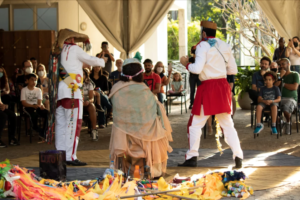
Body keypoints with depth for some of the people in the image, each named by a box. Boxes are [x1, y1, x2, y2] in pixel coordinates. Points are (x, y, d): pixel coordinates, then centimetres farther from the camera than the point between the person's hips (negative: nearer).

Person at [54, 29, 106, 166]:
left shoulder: (57, 51, 16)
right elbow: (90, 60, 10)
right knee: (73, 123, -6)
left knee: (61, 124, 9)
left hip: (59, 91, 7)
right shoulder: (74, 49, -1)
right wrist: (102, 61, 29)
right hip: (71, 91, -7)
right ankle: (70, 157, -9)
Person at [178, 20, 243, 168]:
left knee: (195, 124, 5)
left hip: (208, 88, -5)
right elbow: (233, 70, 13)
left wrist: (186, 64, 2)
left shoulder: (203, 45, -7)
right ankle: (238, 157, 1)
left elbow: (197, 69, -16)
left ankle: (192, 157, 4)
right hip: (223, 86, 5)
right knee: (227, 125, 10)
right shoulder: (225, 46, 10)